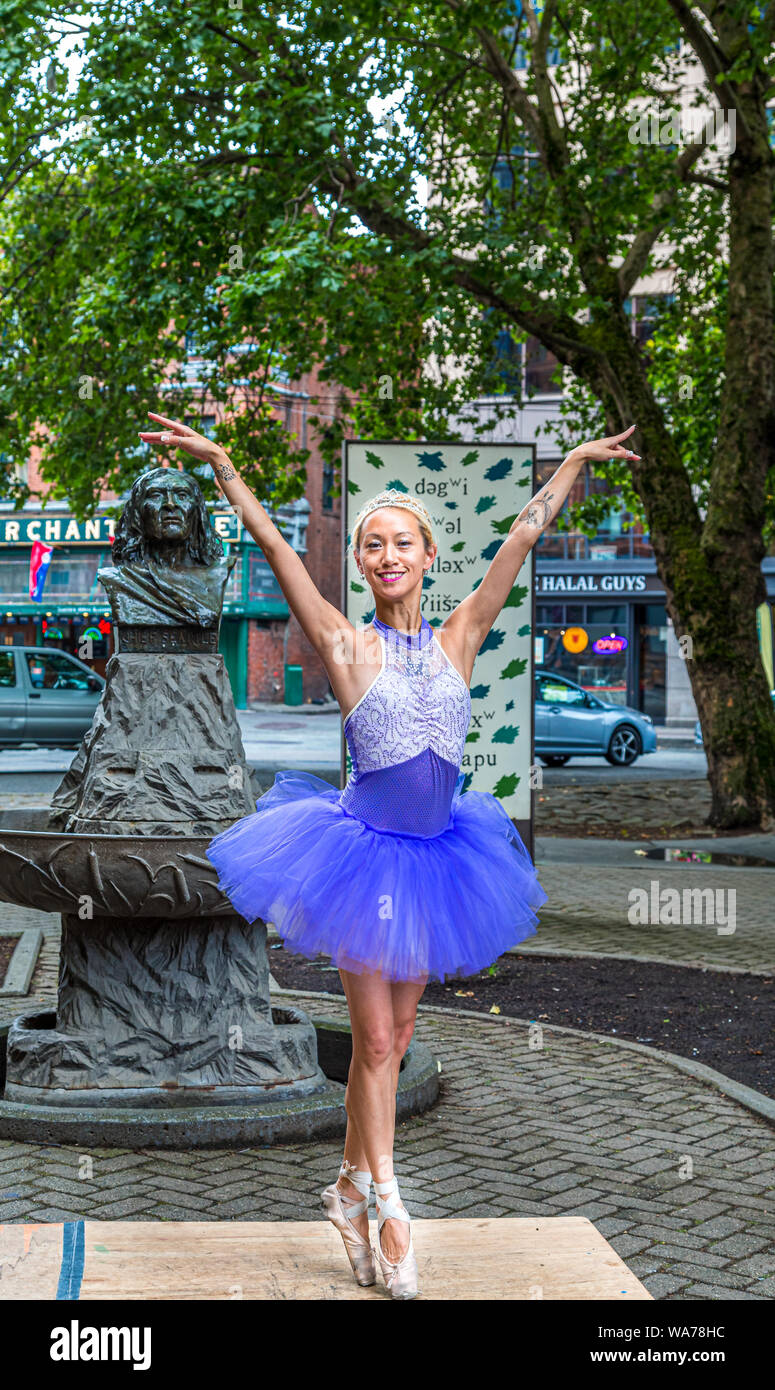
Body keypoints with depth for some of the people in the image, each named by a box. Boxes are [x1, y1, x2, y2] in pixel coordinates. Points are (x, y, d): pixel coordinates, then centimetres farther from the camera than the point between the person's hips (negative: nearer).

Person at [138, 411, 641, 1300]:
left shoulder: (458, 641, 2)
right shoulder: (346, 646, -6)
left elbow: (523, 536, 5)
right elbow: (274, 546, -12)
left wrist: (576, 459, 7)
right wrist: (218, 464, -16)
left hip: (431, 856, 4)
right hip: (366, 852, -4)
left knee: (393, 1038, 12)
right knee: (374, 1039, 0)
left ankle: (350, 1186, 26)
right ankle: (386, 1205, 10)